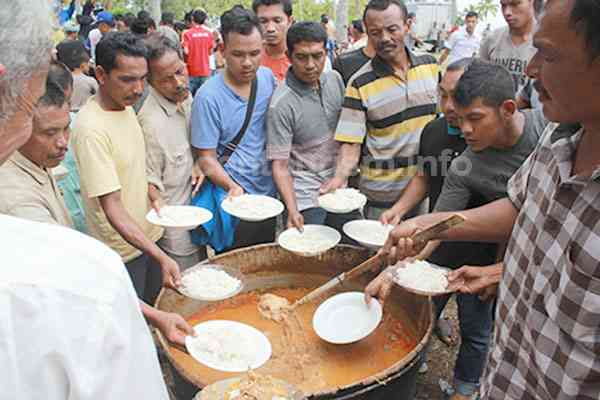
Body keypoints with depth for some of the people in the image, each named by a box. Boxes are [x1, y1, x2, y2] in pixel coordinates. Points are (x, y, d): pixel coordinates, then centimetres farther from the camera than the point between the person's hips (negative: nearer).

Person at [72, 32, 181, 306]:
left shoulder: (126, 107, 0)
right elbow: (113, 209, -28)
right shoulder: (90, 128, -26)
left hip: (149, 235, 8)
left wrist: (151, 193, -4)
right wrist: (161, 257, -36)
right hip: (122, 250, -7)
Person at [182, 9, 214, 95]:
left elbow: (186, 52, -12)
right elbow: (210, 51, 6)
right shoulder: (208, 33, 0)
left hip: (192, 71, -3)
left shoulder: (187, 33, -9)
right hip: (205, 70, 3)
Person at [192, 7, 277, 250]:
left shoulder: (268, 78, -1)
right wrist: (232, 186, -30)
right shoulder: (208, 97, -17)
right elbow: (206, 157, -12)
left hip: (270, 196, 5)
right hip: (234, 203, -5)